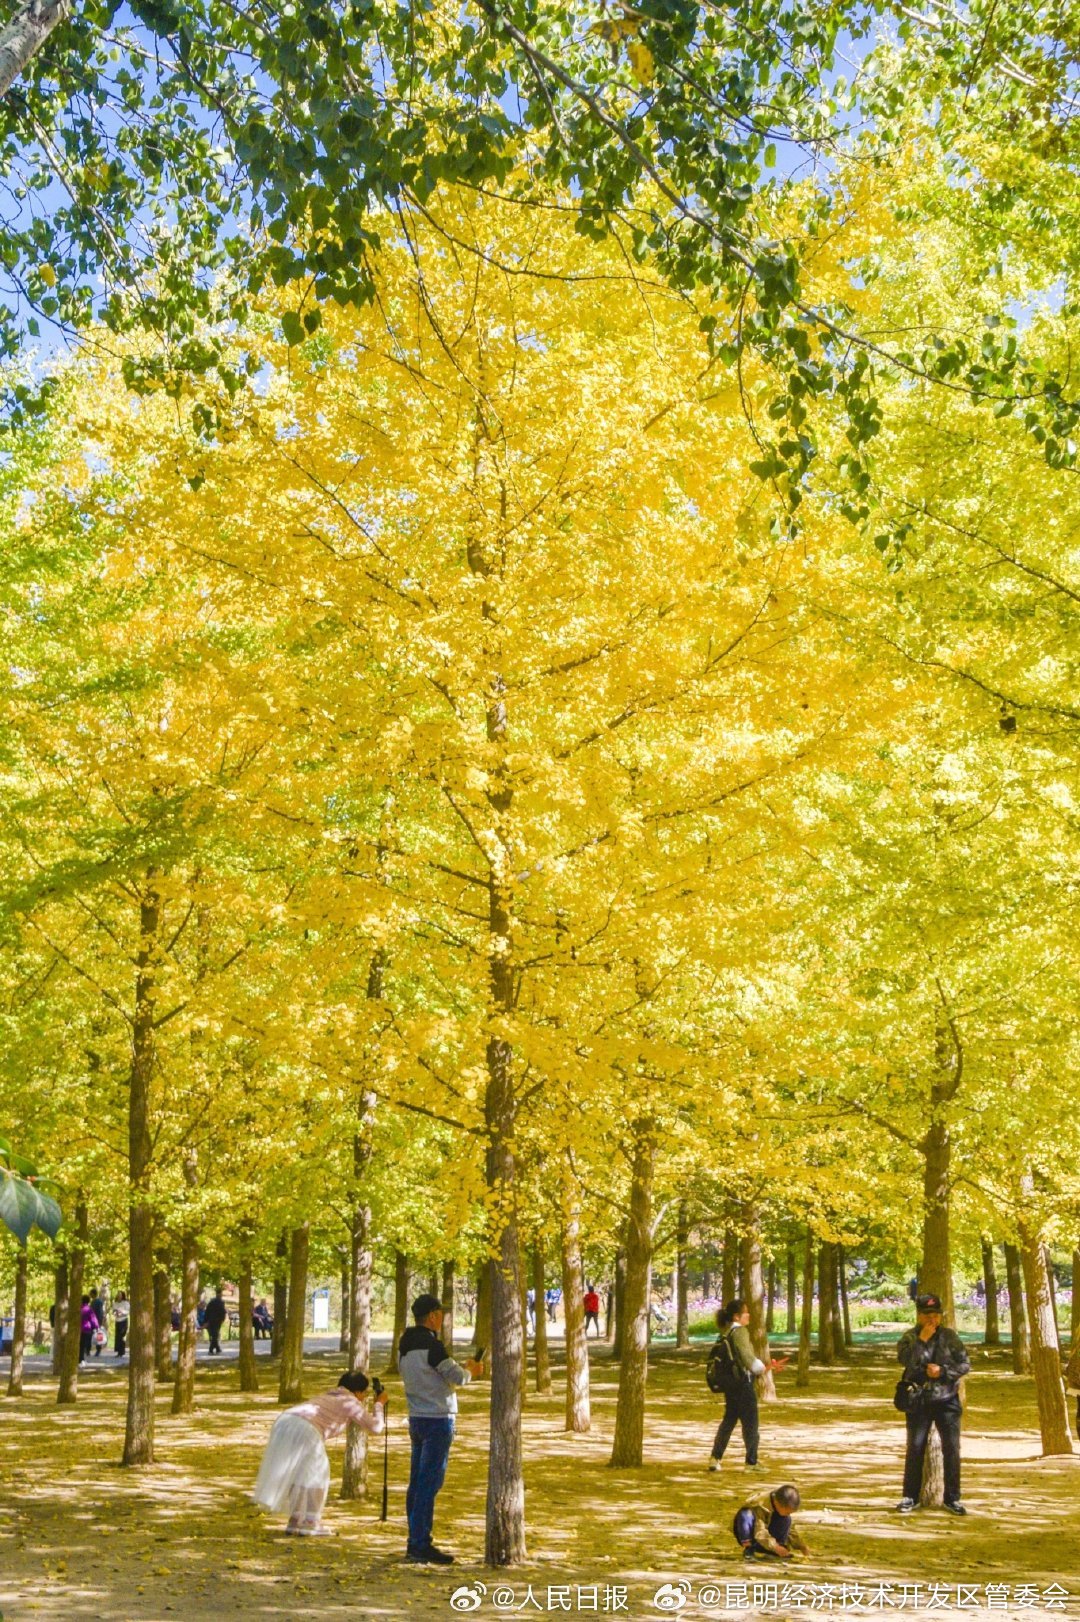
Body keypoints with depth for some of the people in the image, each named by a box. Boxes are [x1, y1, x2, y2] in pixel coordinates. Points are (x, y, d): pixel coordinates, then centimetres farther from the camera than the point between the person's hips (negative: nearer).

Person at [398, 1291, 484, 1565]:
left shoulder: (405, 1346, 9)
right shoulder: (432, 1346, -17)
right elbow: (458, 1378, -16)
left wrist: (463, 1367, 16)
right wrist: (470, 1370, 6)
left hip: (417, 1419, 9)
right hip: (438, 1420, -9)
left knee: (417, 1482, 12)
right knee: (429, 1484, -6)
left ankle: (417, 1543, 18)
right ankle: (419, 1546, -5)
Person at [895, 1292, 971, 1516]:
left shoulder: (950, 1336, 3)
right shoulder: (909, 1338, 0)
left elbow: (965, 1364, 0)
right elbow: (905, 1360, -18)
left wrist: (942, 1371, -13)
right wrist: (922, 1340, -21)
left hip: (947, 1400, 1)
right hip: (919, 1401, 0)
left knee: (951, 1448, 0)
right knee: (915, 1448, 3)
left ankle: (952, 1498, 10)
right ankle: (910, 1497, 14)